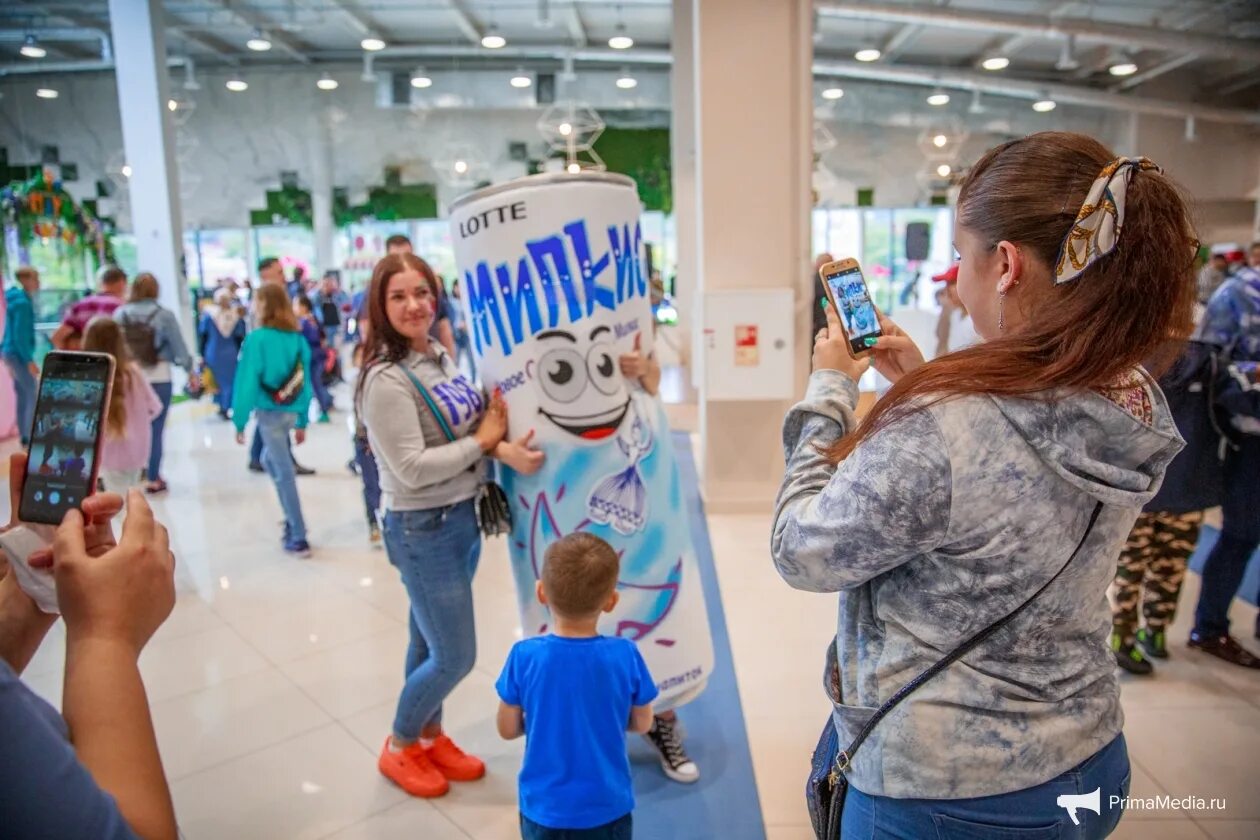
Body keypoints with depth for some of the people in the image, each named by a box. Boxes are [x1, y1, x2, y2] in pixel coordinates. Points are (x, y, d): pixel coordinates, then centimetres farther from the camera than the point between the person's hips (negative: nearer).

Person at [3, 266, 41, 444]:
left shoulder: (18, 299, 13)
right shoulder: (23, 302, -17)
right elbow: (19, 335, -20)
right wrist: (29, 360, -21)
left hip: (12, 352, 10)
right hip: (18, 354, -10)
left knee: (23, 396, 13)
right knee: (33, 395, -9)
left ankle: (24, 436, 19)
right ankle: (30, 437, -10)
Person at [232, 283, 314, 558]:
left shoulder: (257, 339, -12)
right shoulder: (298, 338, 4)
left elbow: (247, 383, -12)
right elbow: (305, 381, 7)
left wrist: (240, 422, -5)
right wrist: (302, 422, 13)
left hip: (270, 413, -6)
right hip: (292, 412, 6)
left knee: (284, 473, 0)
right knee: (270, 459, 24)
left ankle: (298, 539, 6)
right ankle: (293, 520, 22)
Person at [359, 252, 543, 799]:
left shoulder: (442, 358, 5)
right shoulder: (385, 380, -19)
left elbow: (473, 426, 10)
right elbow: (413, 470, -23)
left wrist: (500, 442, -11)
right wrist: (483, 442, -17)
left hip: (462, 518, 7)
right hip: (422, 530, -7)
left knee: (430, 644, 21)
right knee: (454, 656, 3)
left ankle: (430, 736, 39)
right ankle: (398, 748, 27)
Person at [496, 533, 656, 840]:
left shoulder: (524, 657, -19)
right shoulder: (626, 656, -18)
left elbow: (508, 729, -6)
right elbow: (642, 723, -3)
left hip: (544, 807, 0)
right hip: (606, 807, 0)